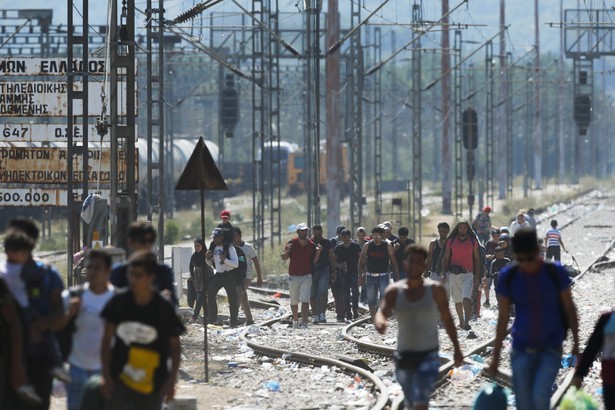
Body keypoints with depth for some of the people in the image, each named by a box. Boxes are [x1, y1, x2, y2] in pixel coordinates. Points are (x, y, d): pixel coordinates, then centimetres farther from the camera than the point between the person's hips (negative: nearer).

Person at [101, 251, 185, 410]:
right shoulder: (119, 302, -4)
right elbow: (107, 339, 3)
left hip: (152, 385, -1)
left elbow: (175, 345, 1)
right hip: (120, 380, 1)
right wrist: (106, 375, -2)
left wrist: (171, 380, -5)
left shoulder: (164, 308, -8)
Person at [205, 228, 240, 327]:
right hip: (218, 275, 5)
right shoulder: (213, 248, 7)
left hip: (230, 275, -5)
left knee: (232, 298, -1)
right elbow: (210, 264, 18)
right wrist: (208, 258, -4)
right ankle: (212, 318, -8)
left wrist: (224, 260, -31)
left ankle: (233, 320, 9)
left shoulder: (230, 248, -12)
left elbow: (236, 264, -17)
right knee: (210, 293, -11)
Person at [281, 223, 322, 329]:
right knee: (294, 301, 11)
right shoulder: (292, 243, -1)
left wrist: (318, 252, -7)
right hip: (293, 276, 0)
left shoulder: (311, 245, 4)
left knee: (305, 300, -13)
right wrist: (288, 250, -16)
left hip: (306, 276, 0)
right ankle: (295, 320, 28)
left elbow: (314, 261, 9)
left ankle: (304, 322, -19)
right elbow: (284, 258, 2)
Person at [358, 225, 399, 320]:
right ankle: (374, 320, 13)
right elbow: (361, 262, 7)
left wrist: (397, 278, -3)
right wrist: (360, 276, 0)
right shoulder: (367, 246, 2)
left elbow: (394, 263, 1)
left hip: (384, 276, -2)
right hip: (370, 276, 2)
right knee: (371, 300, 4)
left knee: (384, 295, -19)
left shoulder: (388, 246, -2)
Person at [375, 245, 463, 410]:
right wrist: (380, 322, -41)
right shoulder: (394, 291, -3)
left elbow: (447, 319, 4)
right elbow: (382, 312, -15)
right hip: (404, 354, 3)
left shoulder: (435, 290, -5)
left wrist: (456, 349, 7)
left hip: (429, 354, -3)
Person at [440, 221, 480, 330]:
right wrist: (444, 273, 2)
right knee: (457, 300, 8)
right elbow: (445, 258, 11)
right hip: (453, 273, 2)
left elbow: (477, 258, 9)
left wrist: (477, 275, 4)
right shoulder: (451, 241, 7)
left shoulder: (473, 241, 5)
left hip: (468, 273, -2)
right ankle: (461, 321, 22)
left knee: (466, 298, -19)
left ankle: (467, 322, -25)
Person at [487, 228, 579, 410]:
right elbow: (503, 317, 1)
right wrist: (496, 356, 3)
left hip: (551, 348, -2)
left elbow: (569, 308, 1)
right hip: (522, 350, 2)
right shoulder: (508, 277, -6)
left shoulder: (556, 273, -10)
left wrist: (576, 344, 3)